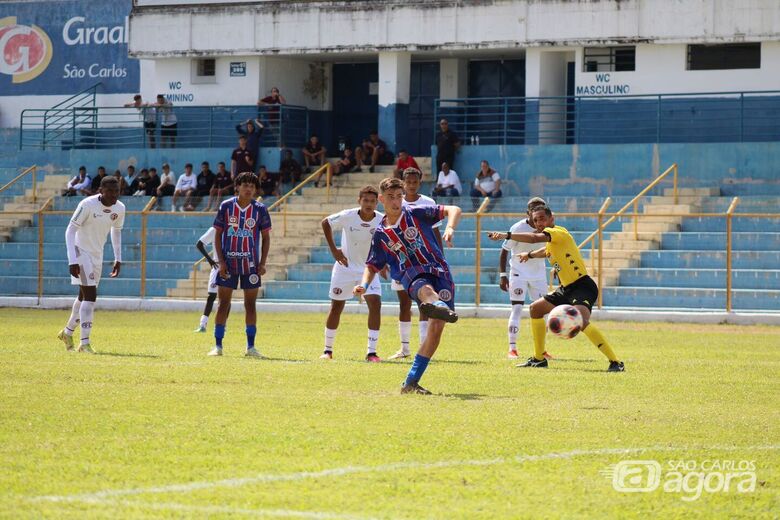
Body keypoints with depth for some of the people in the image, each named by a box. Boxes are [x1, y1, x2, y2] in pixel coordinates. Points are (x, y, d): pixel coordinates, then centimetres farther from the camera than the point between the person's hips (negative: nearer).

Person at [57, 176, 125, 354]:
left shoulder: (119, 209, -3)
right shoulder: (87, 205, -23)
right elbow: (70, 231, -21)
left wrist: (118, 259, 11)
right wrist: (72, 261, -27)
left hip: (97, 255, 7)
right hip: (81, 252, -7)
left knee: (85, 296, 18)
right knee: (90, 295, -16)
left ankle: (68, 332, 38)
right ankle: (84, 342, -16)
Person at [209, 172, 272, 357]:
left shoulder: (260, 209, -1)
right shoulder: (226, 206, -1)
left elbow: (266, 237, 6)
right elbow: (217, 234, 2)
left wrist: (262, 263, -3)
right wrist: (221, 261, -6)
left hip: (250, 264, 0)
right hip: (228, 264, 0)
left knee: (250, 305, 3)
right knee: (223, 303, 0)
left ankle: (250, 347, 9)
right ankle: (218, 346, 4)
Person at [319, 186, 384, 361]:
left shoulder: (382, 221, -15)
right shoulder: (347, 216, -17)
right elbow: (325, 223, 0)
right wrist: (333, 250, -3)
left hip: (369, 268, 0)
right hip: (345, 267, 0)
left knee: (375, 303, -17)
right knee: (336, 307, 4)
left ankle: (371, 352, -13)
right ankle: (328, 350, 20)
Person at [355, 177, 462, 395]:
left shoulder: (415, 214, 8)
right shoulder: (381, 234, 13)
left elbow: (453, 210, 3)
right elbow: (372, 266, 21)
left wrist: (450, 229, -19)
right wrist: (364, 285, 0)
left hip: (439, 271, 1)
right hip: (413, 277, -1)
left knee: (437, 326, -13)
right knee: (426, 290, -39)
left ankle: (411, 382, -7)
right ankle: (438, 306, -81)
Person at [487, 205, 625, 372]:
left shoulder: (558, 232, -12)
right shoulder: (551, 243, 17)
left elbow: (535, 238, -32)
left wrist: (506, 235, -33)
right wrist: (530, 255, 60)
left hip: (582, 285, -11)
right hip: (567, 288, 11)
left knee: (581, 321, -34)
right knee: (536, 308, 19)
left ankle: (615, 362, -33)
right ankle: (539, 358, 28)